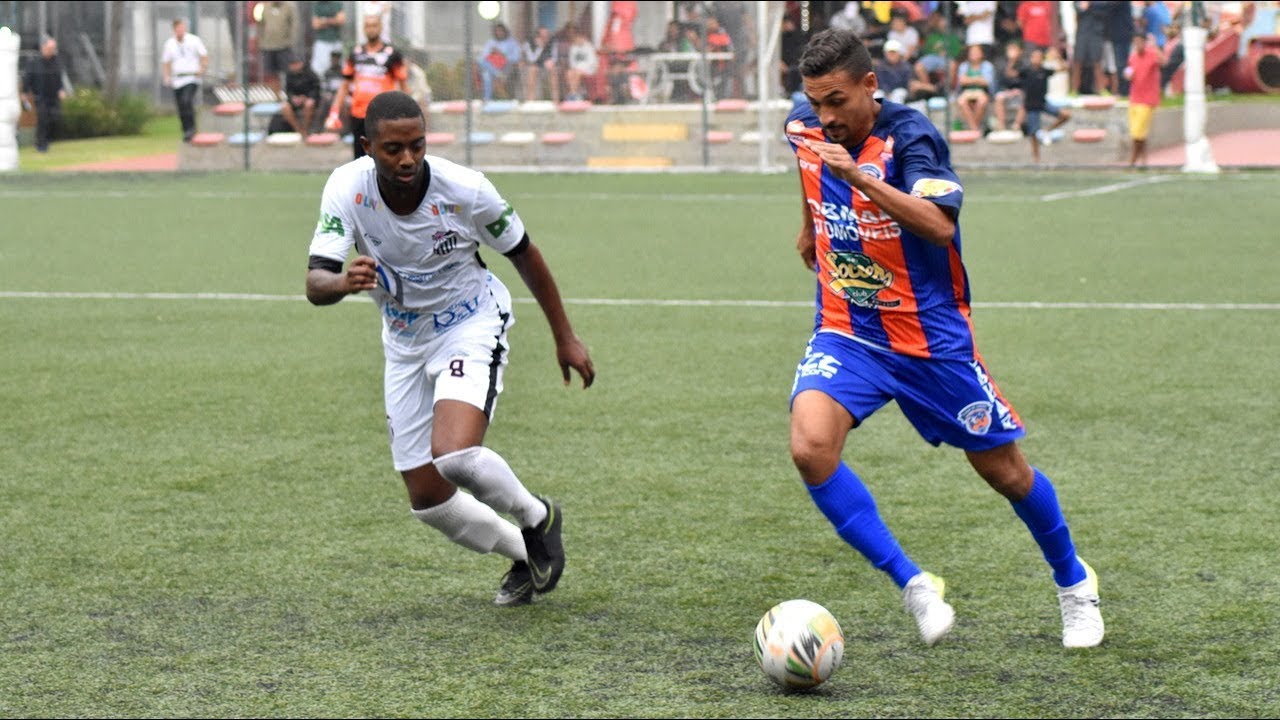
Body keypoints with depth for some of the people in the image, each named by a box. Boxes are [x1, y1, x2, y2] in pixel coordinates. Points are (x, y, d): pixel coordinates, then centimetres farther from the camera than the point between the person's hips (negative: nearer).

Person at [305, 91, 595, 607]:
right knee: (429, 502, 5)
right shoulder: (347, 188, -20)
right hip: (404, 344, 4)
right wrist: (343, 282, -53)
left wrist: (564, 337, 2)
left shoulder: (466, 191, -23)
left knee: (454, 455, -29)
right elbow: (315, 284, -28)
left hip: (470, 327, -4)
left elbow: (524, 256, -6)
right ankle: (525, 556, 32)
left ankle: (538, 519, 2)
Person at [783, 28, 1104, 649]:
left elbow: (939, 225, -36)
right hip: (845, 334, 4)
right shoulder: (804, 129, -3)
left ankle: (1074, 582, 36)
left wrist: (861, 179, -45)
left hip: (930, 336, -4)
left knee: (1003, 470, 9)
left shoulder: (909, 134, -20)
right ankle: (912, 585, -14)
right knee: (810, 446, -25)